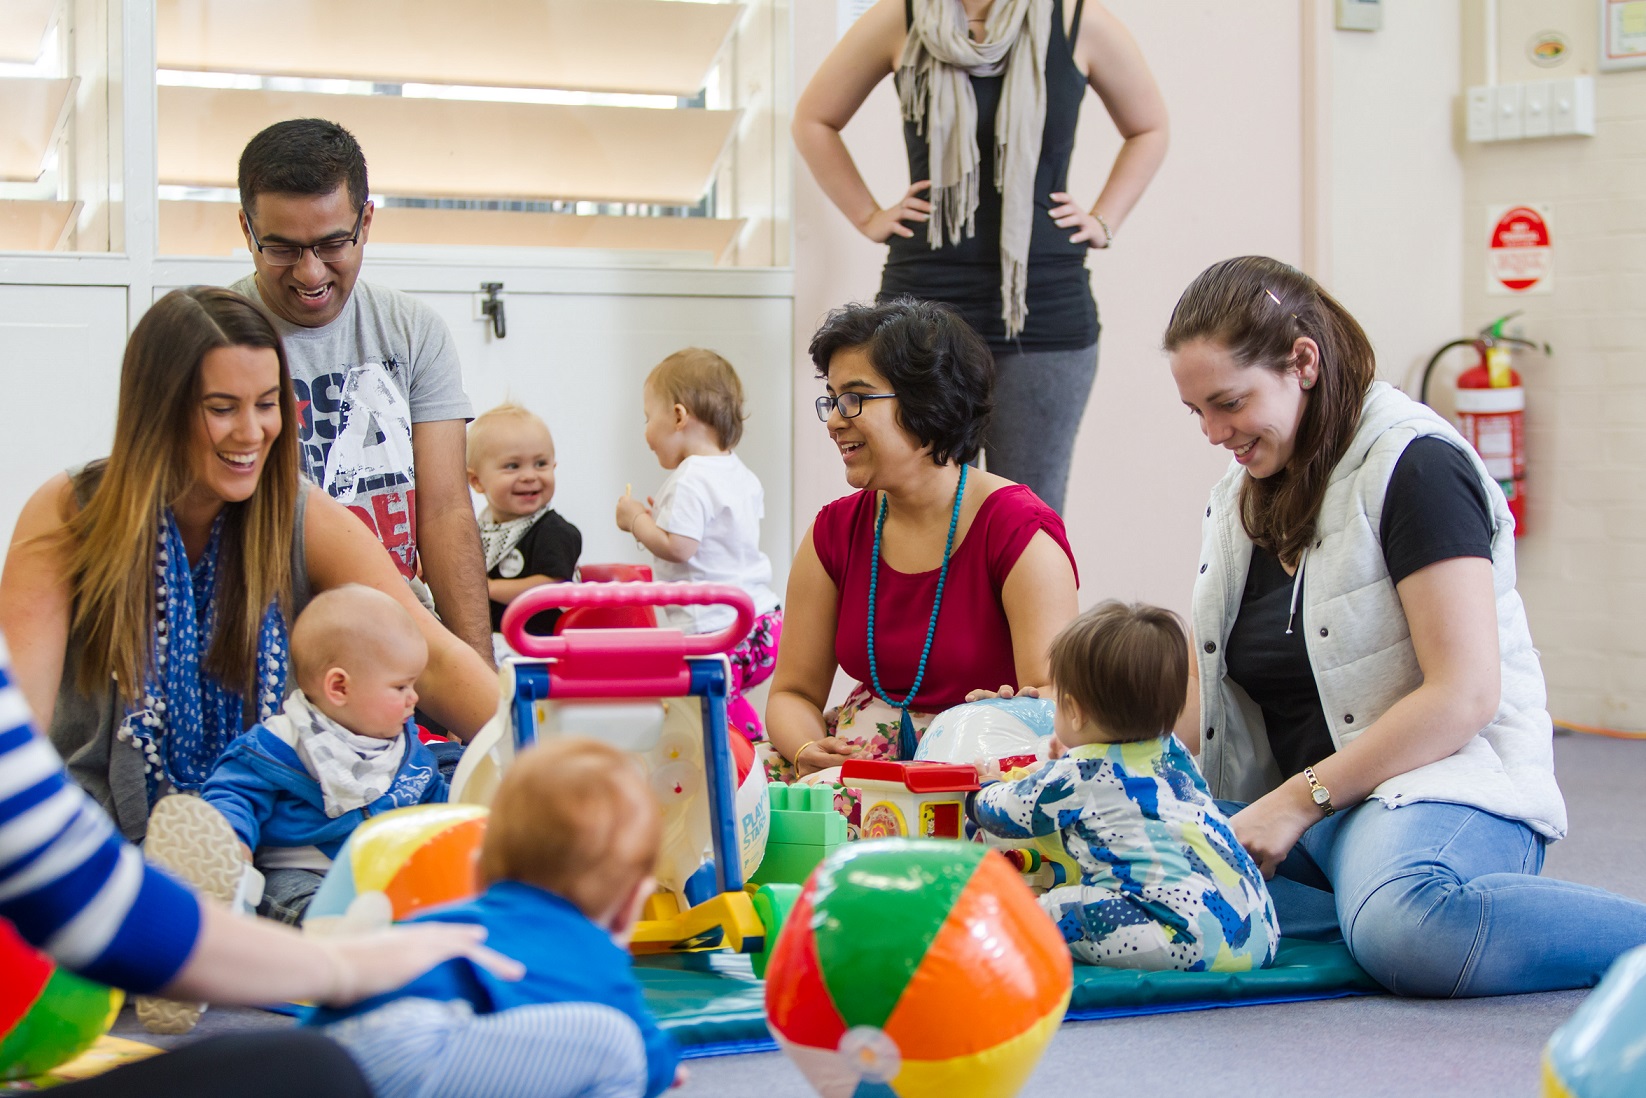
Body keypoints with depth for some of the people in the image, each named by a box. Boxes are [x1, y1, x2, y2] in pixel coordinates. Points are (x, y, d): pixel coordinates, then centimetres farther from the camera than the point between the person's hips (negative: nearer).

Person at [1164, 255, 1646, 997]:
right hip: (1302, 812, 7)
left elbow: (1465, 694, -16)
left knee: (1403, 929, -42)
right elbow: (1201, 699, 21)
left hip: (1444, 783, -7)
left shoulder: (1414, 466, -7)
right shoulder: (1243, 497, 18)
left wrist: (1299, 801, -17)